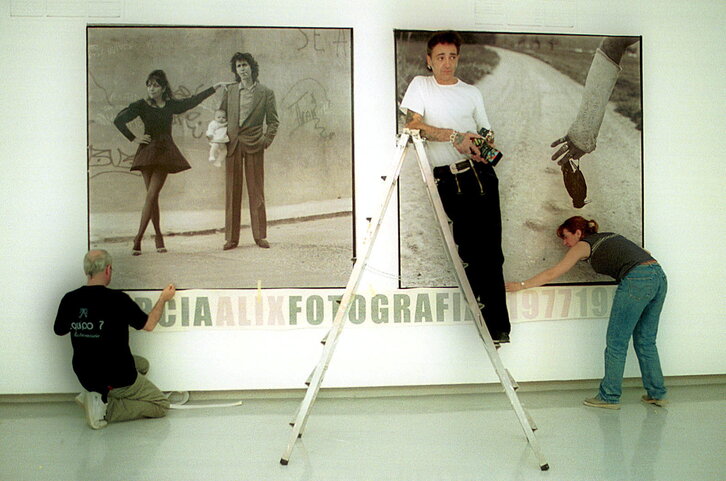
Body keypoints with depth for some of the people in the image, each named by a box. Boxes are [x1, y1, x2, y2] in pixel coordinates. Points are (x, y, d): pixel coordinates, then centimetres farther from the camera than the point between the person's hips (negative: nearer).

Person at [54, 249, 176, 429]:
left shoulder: (70, 299, -7)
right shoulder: (117, 299, -22)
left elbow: (59, 330, 12)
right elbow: (148, 324, -8)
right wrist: (163, 299, 7)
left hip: (85, 376, 7)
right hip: (116, 379, -7)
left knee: (142, 364, 29)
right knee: (161, 405, 10)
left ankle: (94, 395, 10)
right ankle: (105, 409, -7)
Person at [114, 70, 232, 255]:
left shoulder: (171, 105, 8)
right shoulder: (142, 105, 1)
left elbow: (193, 101, 19)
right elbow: (119, 120, -2)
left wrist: (215, 87, 24)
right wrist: (134, 139, -5)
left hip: (165, 151, 1)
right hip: (148, 151, -1)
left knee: (151, 195, -8)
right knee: (152, 196, 0)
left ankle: (138, 238, -7)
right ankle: (158, 236, 11)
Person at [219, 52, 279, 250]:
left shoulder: (265, 93, 5)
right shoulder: (229, 92, 11)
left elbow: (273, 121, 5)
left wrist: (266, 140, -7)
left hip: (254, 145, -2)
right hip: (233, 145, 2)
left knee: (256, 191, 1)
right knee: (232, 191, 2)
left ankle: (260, 235, 9)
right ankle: (231, 237, 7)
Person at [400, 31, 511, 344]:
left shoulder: (472, 93, 20)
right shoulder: (420, 85, 13)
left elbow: (486, 133, 19)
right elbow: (414, 124, -1)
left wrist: (487, 144, -6)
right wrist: (453, 136, -13)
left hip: (480, 174, 2)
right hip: (447, 180, -1)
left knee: (489, 250, -7)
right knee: (471, 250, -4)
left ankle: (498, 325, -2)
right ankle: (495, 325, 7)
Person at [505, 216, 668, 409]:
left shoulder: (584, 245, 9)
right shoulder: (610, 236, 28)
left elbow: (551, 274, 9)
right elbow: (644, 253, 29)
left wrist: (521, 285, 14)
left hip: (637, 281, -8)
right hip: (659, 276, 8)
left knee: (616, 342, 2)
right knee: (646, 341, 16)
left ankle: (609, 397, 7)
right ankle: (657, 393, 20)